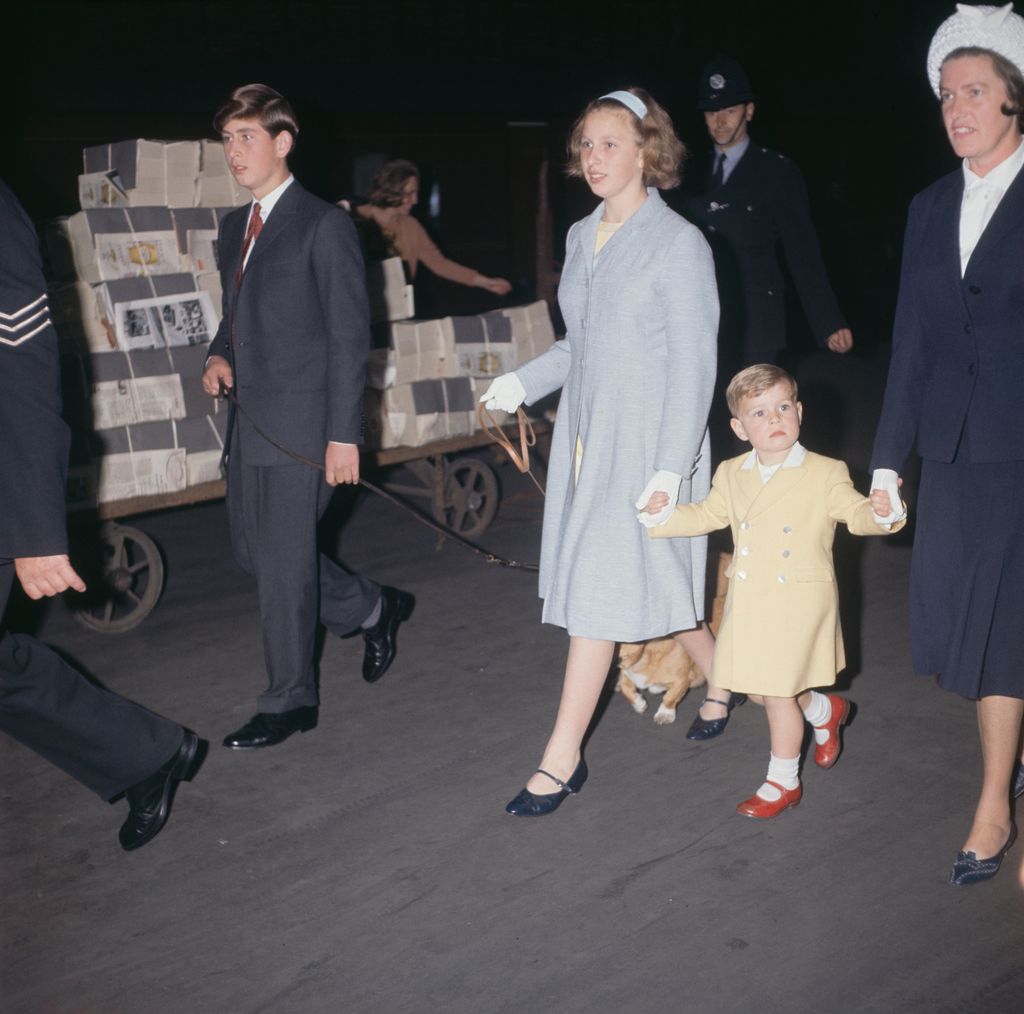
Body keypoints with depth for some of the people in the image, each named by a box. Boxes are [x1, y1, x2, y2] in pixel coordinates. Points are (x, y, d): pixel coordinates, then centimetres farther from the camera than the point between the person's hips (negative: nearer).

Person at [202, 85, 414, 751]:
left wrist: (343, 434, -16)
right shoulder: (234, 228, 15)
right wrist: (219, 355, 2)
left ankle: (291, 701, 13)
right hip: (252, 420, 8)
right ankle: (376, 608, 33)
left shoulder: (324, 225, -8)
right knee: (256, 550, 14)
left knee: (284, 558, -2)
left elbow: (350, 336, -11)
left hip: (304, 422, -8)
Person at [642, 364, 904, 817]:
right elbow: (707, 515, 17)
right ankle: (825, 711, 44)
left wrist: (878, 512, -36)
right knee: (756, 689, 14)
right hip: (748, 605, 5)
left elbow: (854, 511, -14)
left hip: (798, 604, -5)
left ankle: (783, 782, 21)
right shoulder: (731, 475, 5)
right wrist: (664, 513, 2)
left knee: (779, 693, 0)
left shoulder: (825, 475, -9)